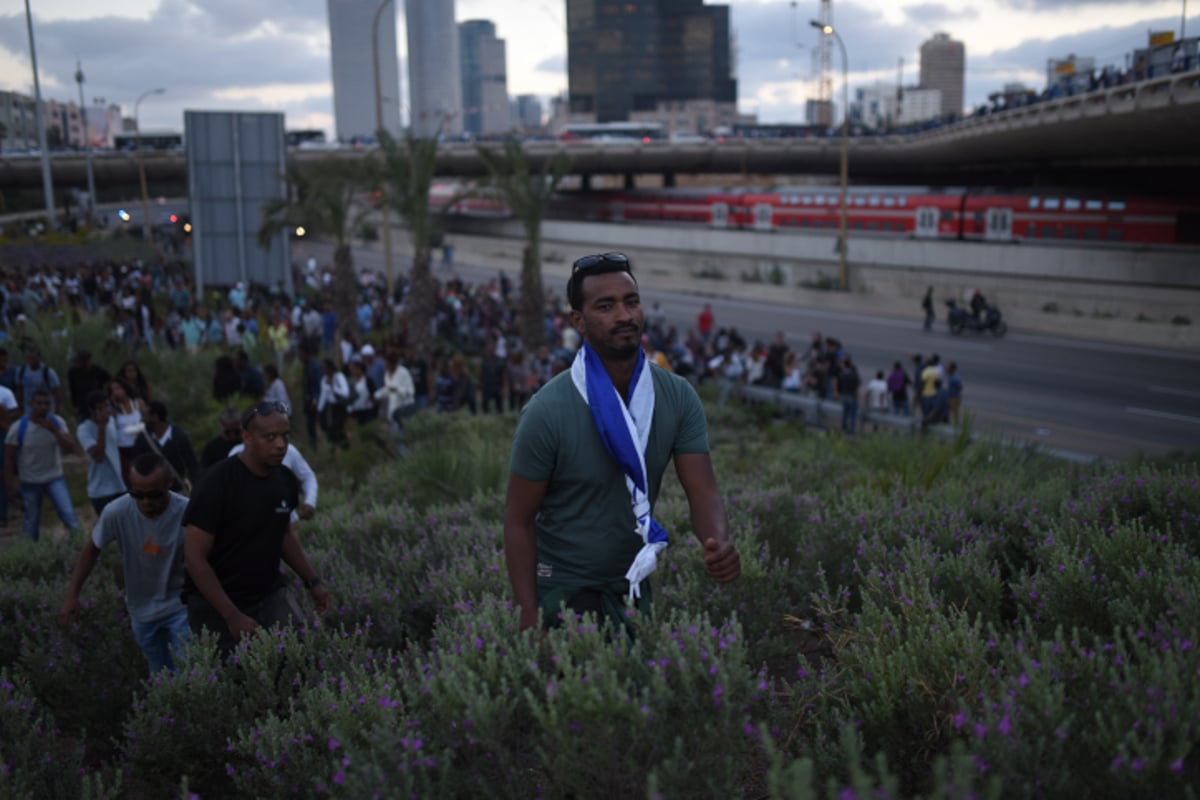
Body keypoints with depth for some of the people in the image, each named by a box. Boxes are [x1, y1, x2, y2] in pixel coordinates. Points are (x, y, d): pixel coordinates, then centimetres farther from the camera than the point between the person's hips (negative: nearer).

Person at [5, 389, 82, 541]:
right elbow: (9, 459, -6)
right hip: (30, 482, -1)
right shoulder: (18, 428, -14)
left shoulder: (57, 422, -8)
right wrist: (11, 487, -4)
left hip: (55, 478, 1)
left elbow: (71, 448, -14)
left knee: (69, 515, -14)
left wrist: (54, 430, -27)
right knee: (31, 524, 11)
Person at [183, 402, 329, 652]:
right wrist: (231, 616, -21)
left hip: (271, 593, 4)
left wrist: (312, 581, 7)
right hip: (216, 602, -4)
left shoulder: (286, 480, -2)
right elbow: (194, 557, -17)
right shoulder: (217, 484, -19)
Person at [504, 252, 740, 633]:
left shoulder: (678, 397, -9)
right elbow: (519, 520, -14)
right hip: (562, 589, -5)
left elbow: (702, 490, -12)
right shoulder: (548, 411, -20)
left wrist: (720, 544, -34)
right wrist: (530, 617, -19)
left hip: (633, 586, 5)